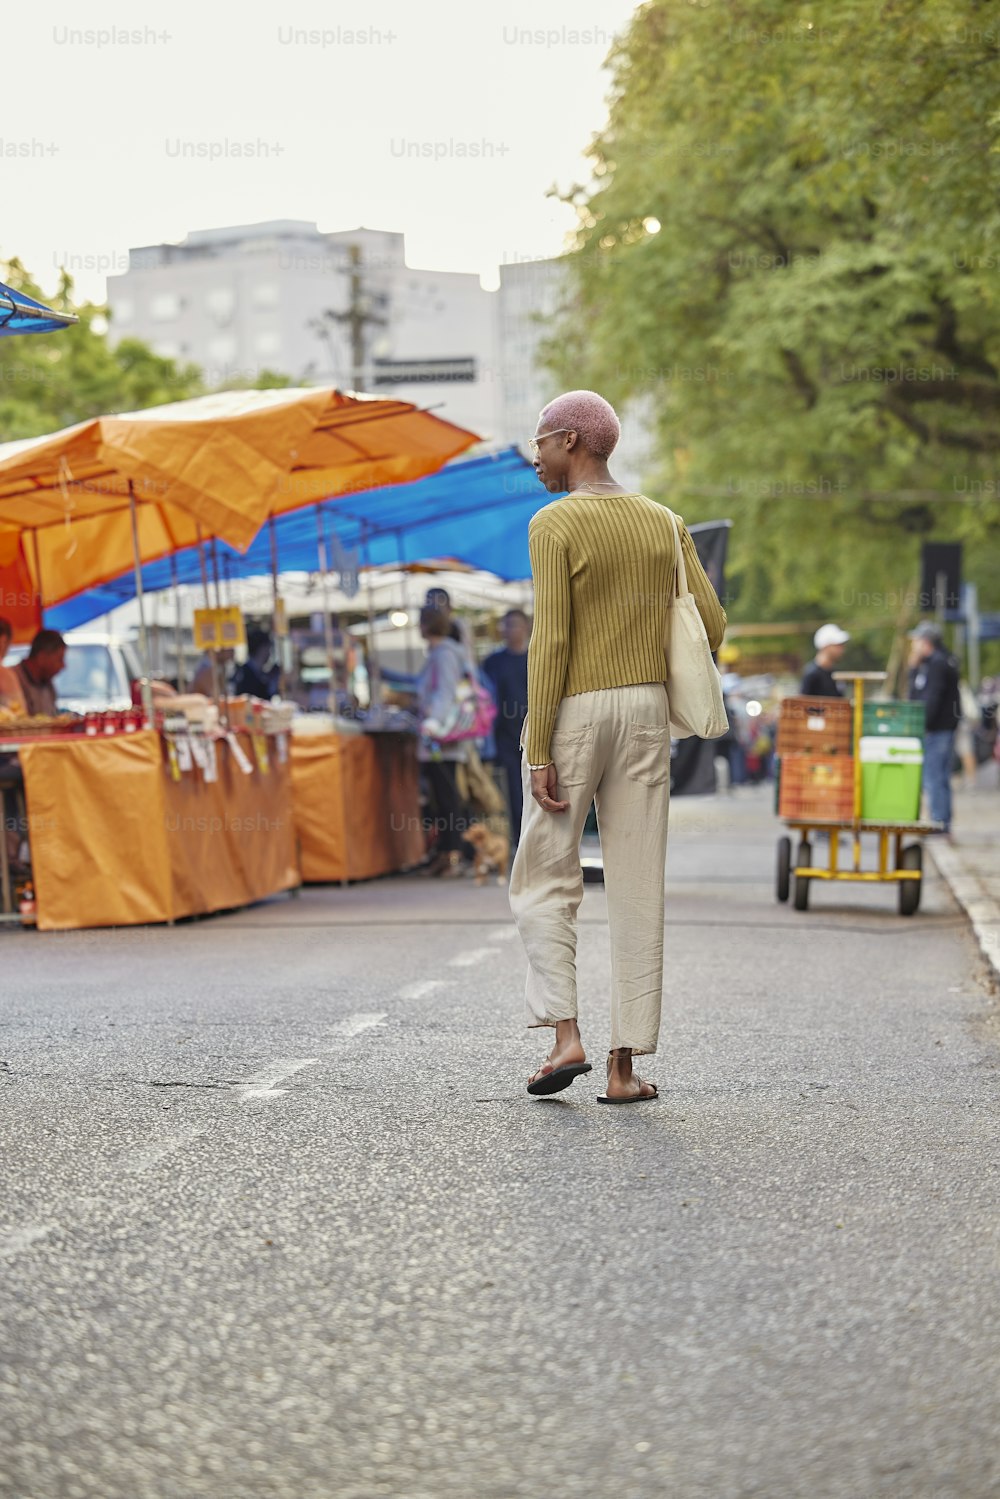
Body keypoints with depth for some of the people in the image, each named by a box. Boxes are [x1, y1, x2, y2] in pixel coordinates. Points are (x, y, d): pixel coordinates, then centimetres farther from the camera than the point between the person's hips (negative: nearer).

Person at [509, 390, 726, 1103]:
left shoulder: (554, 525, -10)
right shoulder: (665, 522, 8)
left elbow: (550, 642, -15)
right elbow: (711, 624, 5)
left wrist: (538, 754, -14)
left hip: (570, 715, -5)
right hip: (645, 713, 5)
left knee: (546, 880, 8)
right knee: (638, 892, 5)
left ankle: (565, 1035, -7)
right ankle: (626, 1065, 4)